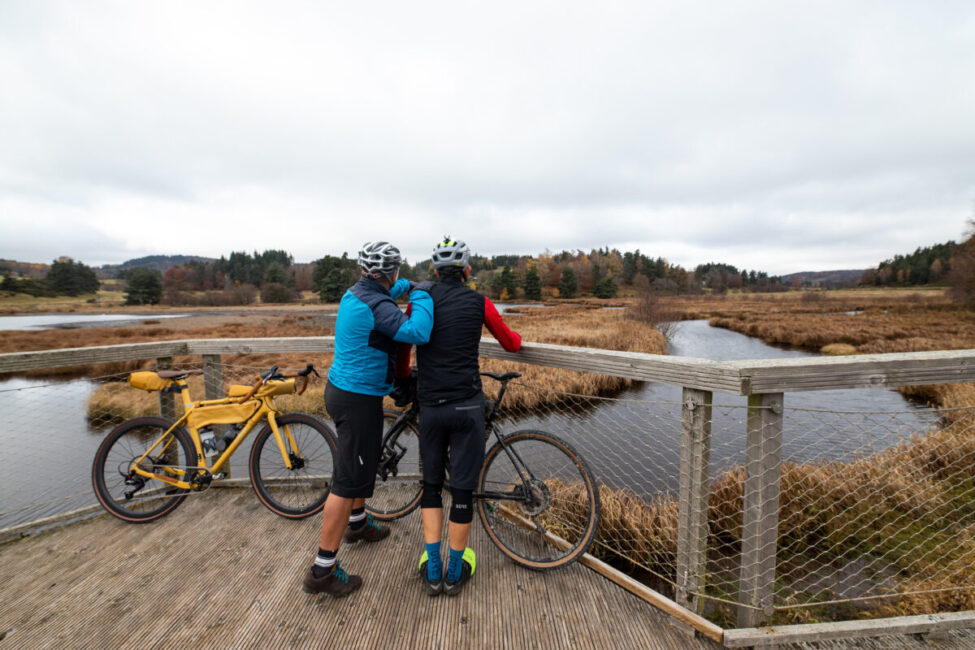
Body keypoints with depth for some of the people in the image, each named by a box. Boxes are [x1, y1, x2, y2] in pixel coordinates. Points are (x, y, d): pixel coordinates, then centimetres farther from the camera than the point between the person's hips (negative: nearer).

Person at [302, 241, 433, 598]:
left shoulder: (354, 293, 6)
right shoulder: (377, 307, -24)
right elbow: (418, 332, -36)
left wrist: (409, 286, 24)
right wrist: (421, 295, -20)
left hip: (342, 390, 10)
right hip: (359, 399, -10)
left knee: (364, 460, 27)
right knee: (349, 480, 0)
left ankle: (357, 522, 49)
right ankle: (323, 570, 13)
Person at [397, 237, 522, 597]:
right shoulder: (479, 303, -2)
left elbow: (404, 344, 9)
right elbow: (511, 344, 10)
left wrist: (401, 379, 27)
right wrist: (518, 337, 33)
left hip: (430, 406, 2)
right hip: (466, 405, -2)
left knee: (431, 485, 19)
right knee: (463, 487, 10)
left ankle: (432, 570, 25)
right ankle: (455, 571, 25)